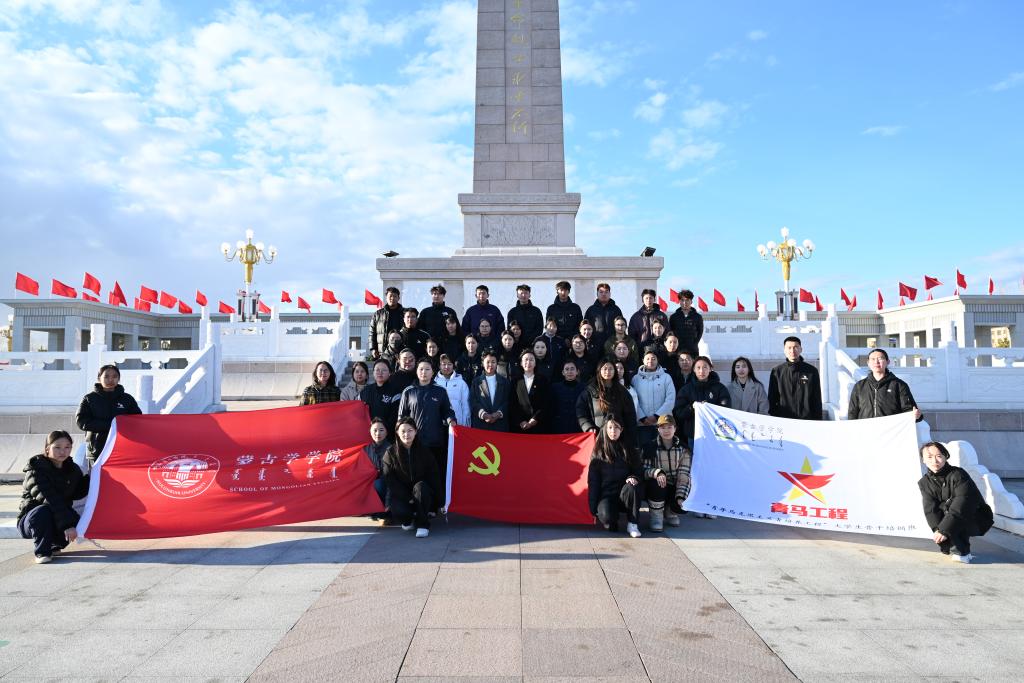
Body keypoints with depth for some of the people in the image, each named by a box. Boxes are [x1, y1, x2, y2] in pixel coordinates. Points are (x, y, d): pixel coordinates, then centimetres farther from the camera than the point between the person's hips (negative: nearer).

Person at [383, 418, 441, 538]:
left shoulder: (424, 451, -2)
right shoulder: (391, 453, -3)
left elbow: (434, 478, -2)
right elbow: (389, 480, -7)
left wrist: (437, 501, -11)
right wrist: (407, 498, -17)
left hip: (423, 494, 0)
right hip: (402, 496, 0)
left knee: (420, 486, -33)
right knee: (398, 512, -31)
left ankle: (422, 524, -17)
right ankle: (408, 520, 8)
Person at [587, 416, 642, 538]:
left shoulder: (628, 449, 8)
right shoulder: (599, 452, 3)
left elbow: (638, 471, 9)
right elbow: (592, 482, 1)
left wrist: (633, 478, -17)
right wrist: (594, 510, -5)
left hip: (624, 495, 2)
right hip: (605, 495, -2)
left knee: (631, 487, -33)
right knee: (606, 516, -33)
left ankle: (632, 524, -17)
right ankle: (611, 523, 3)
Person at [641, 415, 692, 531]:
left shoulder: (683, 449, -2)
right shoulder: (650, 447, -5)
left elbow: (684, 475, -9)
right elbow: (643, 470, -11)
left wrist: (680, 496, -21)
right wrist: (657, 473, -33)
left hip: (674, 488, 2)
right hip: (656, 488, -2)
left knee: (684, 505, -23)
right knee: (655, 483, -34)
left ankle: (670, 512, 17)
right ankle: (656, 516, -9)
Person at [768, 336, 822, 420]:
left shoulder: (812, 371, 5)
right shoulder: (777, 371, 5)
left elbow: (817, 400, 8)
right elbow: (772, 399, 7)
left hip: (807, 420, 0)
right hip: (783, 419, 0)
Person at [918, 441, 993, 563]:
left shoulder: (958, 474, -21)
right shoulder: (924, 482, -3)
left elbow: (961, 505, -30)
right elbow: (930, 509, -14)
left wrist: (944, 530, -37)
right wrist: (937, 529, -34)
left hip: (978, 520, -5)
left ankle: (961, 552, -19)